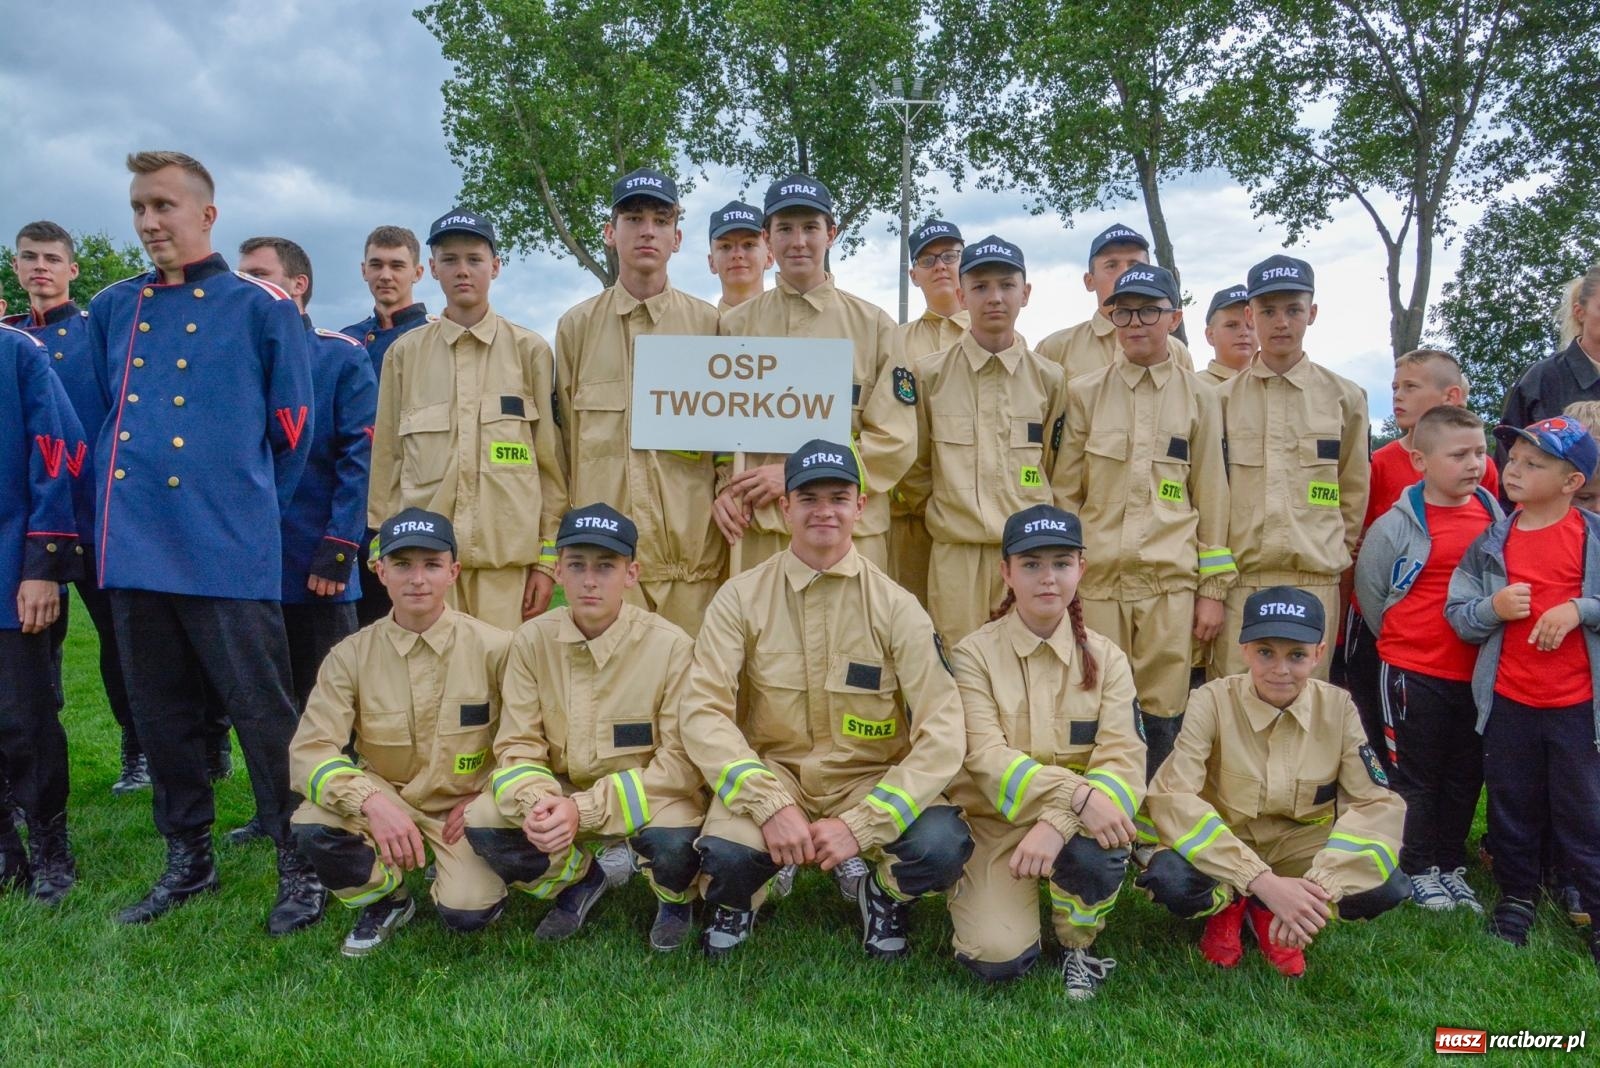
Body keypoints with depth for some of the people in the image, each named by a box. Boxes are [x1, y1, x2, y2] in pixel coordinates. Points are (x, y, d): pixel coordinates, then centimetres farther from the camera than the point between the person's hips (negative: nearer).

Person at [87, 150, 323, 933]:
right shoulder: (110, 311, 13)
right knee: (159, 712, 13)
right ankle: (187, 859, 28)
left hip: (229, 548, -5)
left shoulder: (261, 308, -1)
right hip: (135, 545, 5)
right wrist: (114, 511, 19)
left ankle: (300, 868, 11)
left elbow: (291, 425, 3)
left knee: (261, 710, -2)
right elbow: (104, 423, 21)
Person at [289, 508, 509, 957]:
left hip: (465, 807, -2)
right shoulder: (351, 655, -8)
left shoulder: (493, 648, -12)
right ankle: (385, 900, 5)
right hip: (385, 799, 2)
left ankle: (475, 872, 16)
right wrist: (371, 802, -31)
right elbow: (310, 749, -14)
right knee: (313, 825, -27)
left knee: (466, 914, -23)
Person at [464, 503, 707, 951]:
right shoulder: (532, 640, -8)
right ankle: (578, 879, 10)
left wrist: (584, 810, -27)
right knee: (482, 823, -21)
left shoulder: (672, 646, -18)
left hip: (647, 796, -3)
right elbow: (518, 745, -6)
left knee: (674, 840, -34)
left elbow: (681, 760, -19)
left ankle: (676, 897, 6)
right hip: (562, 792, 4)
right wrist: (537, 801, -29)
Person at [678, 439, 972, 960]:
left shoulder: (896, 607, -8)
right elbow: (703, 710, -13)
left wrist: (861, 824, -23)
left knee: (941, 847, -28)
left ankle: (882, 892, 10)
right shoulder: (742, 597, -6)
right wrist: (771, 805, -26)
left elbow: (942, 731, -13)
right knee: (725, 853, -31)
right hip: (771, 773, 0)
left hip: (870, 778, 0)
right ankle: (741, 899, 9)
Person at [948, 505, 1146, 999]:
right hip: (994, 823, -2)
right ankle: (983, 896, 15)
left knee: (1096, 847, -33)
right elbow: (986, 757, -18)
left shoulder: (1106, 658, -1)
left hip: (1079, 819, 2)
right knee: (999, 957, -21)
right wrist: (1076, 793, -33)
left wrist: (1058, 824, -30)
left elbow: (1124, 761, -12)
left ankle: (1078, 946, 0)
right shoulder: (974, 653, -7)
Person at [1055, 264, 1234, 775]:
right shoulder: (1084, 393, 7)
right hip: (1096, 578, 0)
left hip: (1171, 580, 0)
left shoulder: (1198, 398, 7)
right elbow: (1064, 492, 8)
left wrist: (1213, 589, 4)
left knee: (1163, 718, 2)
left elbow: (1211, 495, 7)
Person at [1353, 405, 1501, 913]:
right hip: (1412, 674, -4)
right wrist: (1404, 642, 4)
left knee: (1465, 775, 14)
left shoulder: (1497, 515, 2)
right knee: (1415, 776, 7)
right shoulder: (1396, 525, -11)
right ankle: (1419, 870, 21)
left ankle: (1451, 865, 29)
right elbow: (1369, 591, -2)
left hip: (1476, 672, 4)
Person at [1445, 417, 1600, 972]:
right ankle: (1515, 900, 30)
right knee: (1512, 809, 14)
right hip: (1508, 703, 3)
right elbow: (1457, 614, 4)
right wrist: (1493, 607, -14)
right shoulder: (1490, 544, 3)